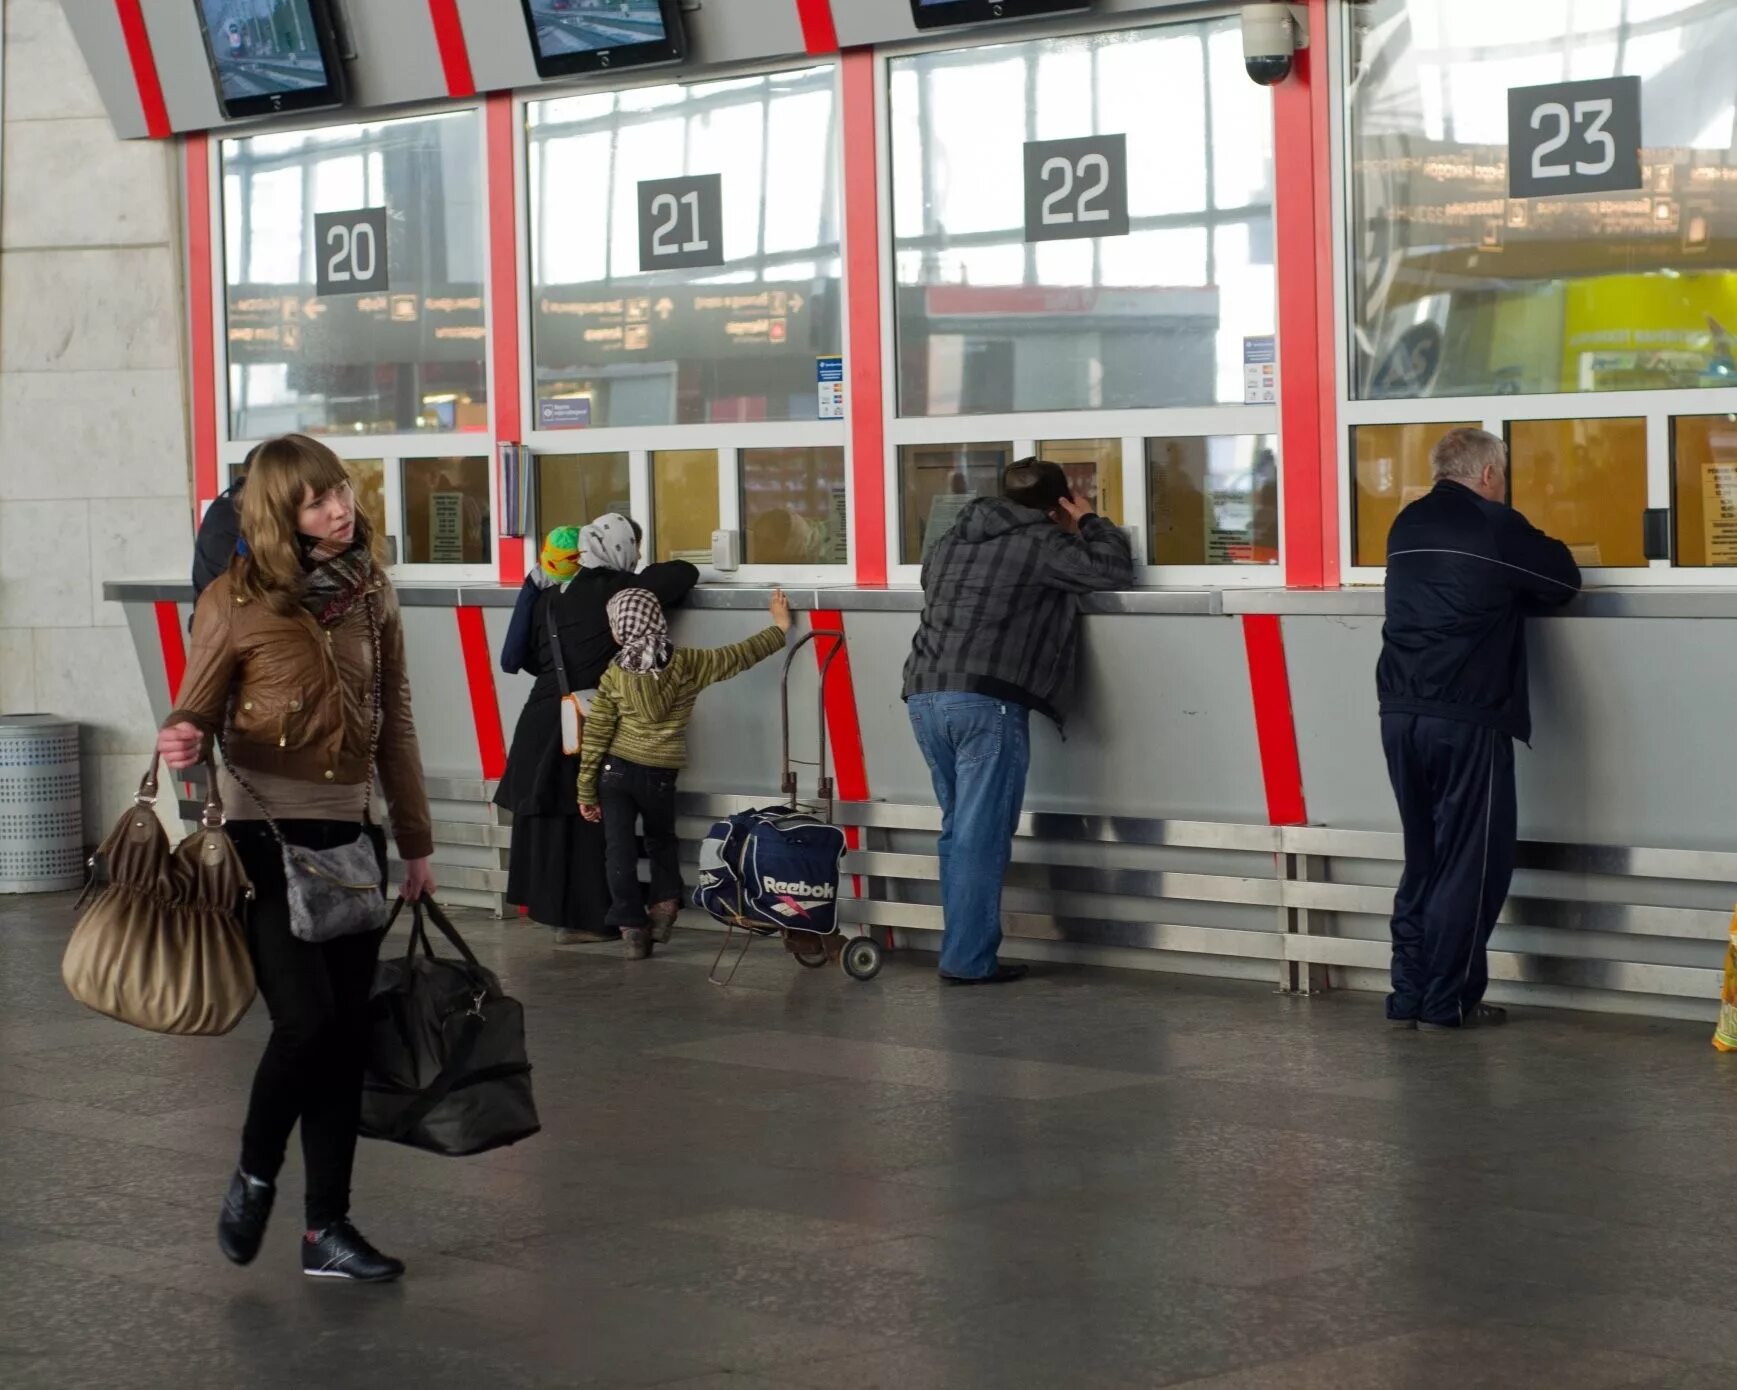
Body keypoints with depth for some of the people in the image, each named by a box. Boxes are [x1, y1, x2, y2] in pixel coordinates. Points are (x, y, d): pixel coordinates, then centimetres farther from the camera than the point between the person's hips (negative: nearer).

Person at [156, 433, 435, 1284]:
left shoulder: (369, 594, 8)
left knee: (347, 1034, 5)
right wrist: (181, 741, -26)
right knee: (307, 1019, -15)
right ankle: (254, 1175, 14)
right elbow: (196, 708, -1)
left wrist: (416, 843, 16)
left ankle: (328, 1229, 15)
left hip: (350, 837, 5)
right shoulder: (236, 601, -7)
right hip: (266, 835, -5)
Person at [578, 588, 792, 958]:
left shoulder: (614, 675, -5)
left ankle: (632, 929, -1)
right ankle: (663, 905, 13)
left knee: (620, 852, 2)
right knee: (661, 843, 25)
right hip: (659, 775, 1)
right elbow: (739, 656, 1)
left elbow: (596, 736, -4)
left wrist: (586, 791, 2)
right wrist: (779, 628, 14)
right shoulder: (686, 664, -5)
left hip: (615, 771, -1)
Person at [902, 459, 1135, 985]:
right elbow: (1114, 570, 0)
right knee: (982, 836, -4)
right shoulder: (1040, 543, -1)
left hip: (925, 695, 7)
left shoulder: (952, 540, 21)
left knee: (959, 830, 15)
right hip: (985, 702, -7)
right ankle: (968, 960, -4)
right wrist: (1087, 521, 17)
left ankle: (962, 947, 16)